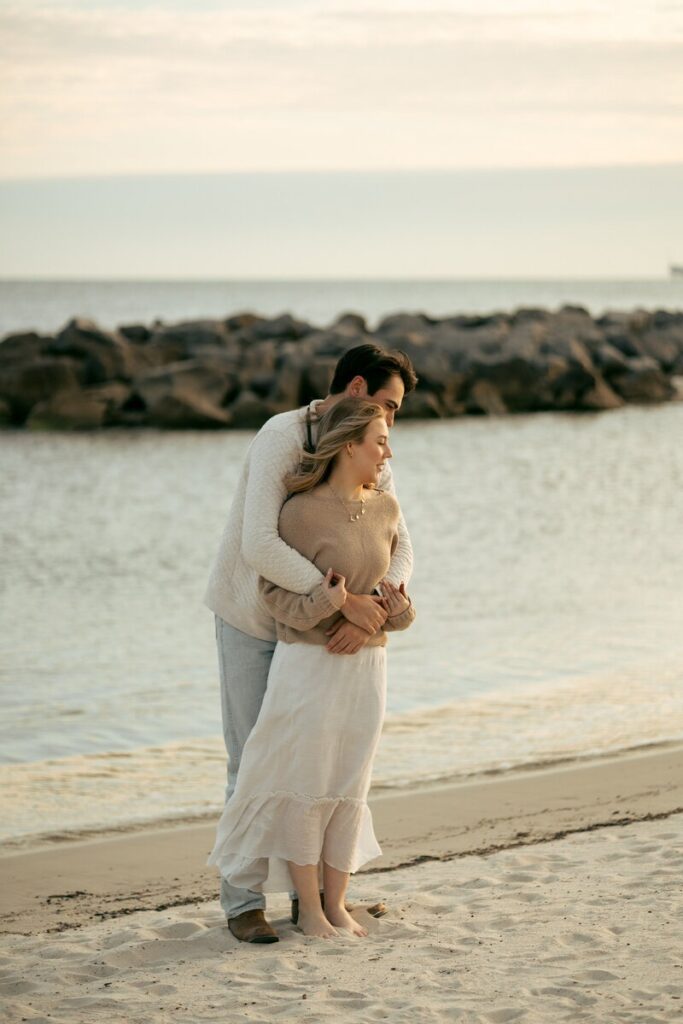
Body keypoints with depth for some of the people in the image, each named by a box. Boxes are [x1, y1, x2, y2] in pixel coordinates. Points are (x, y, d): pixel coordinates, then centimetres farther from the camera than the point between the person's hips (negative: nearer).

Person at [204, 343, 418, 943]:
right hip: (250, 618, -7)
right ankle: (243, 903, 2)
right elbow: (258, 546, -41)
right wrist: (346, 600, -41)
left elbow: (399, 550, -10)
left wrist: (375, 613, -31)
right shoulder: (280, 439, -29)